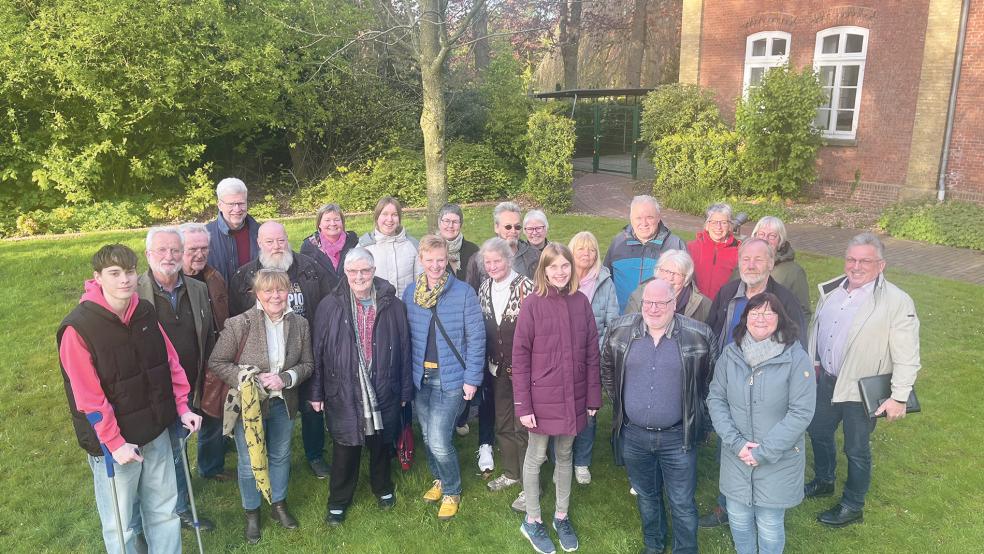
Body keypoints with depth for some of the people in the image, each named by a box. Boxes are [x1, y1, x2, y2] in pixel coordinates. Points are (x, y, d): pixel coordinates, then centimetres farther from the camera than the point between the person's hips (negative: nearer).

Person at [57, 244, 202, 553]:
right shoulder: (78, 329, -18)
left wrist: (182, 407, 5)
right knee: (119, 523, 12)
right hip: (112, 442, -5)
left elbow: (170, 362, 7)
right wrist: (115, 443, -17)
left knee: (165, 509, 18)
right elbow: (88, 397, -18)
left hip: (156, 431, 5)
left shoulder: (145, 313, -1)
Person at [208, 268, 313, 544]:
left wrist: (285, 378, -19)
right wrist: (246, 380, -25)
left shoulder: (300, 324, -9)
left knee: (280, 456, 21)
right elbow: (216, 362, -13)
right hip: (249, 404, -3)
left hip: (283, 403, 3)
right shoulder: (239, 324, -19)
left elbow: (307, 364, -1)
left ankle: (279, 504, 45)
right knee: (250, 462, 14)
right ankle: (251, 513, 37)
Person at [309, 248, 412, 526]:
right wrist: (316, 392, -1)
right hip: (343, 394, -1)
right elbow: (318, 351, -2)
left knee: (381, 444, 18)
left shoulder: (392, 305, -3)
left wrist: (405, 390, 4)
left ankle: (382, 487, 44)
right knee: (345, 449, 10)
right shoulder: (329, 306, -6)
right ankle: (338, 501, 31)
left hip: (383, 393, 1)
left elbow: (404, 349, 1)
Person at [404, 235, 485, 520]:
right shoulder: (410, 293, 2)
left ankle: (452, 491, 17)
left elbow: (476, 337, -9)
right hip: (420, 378, 4)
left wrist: (472, 378, -11)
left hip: (450, 379, -4)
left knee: (439, 441, -9)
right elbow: (405, 336, 8)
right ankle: (440, 479, 42)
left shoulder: (463, 292, -10)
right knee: (428, 437, 15)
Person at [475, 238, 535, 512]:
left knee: (523, 426, 1)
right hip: (498, 367, 6)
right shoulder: (485, 288, 5)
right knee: (502, 423, 18)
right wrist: (488, 361, 13)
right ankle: (511, 473, 37)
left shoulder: (525, 286, -15)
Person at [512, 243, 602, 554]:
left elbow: (591, 353, 3)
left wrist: (594, 398, 3)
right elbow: (520, 357, -10)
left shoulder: (581, 302, -1)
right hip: (542, 399, -3)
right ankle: (532, 521, 30)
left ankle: (561, 516, 38)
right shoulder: (533, 304, -11)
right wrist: (523, 405, -12)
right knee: (536, 458, 12)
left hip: (573, 398, 4)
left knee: (565, 455, 19)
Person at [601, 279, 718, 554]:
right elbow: (607, 370, 11)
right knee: (646, 496, 22)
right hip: (632, 435, 3)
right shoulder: (620, 330, -5)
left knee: (682, 503, 8)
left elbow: (713, 378, 3)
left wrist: (694, 410, 3)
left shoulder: (700, 335, -12)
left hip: (677, 437, -2)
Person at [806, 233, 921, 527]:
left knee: (856, 450, 11)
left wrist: (899, 397, -17)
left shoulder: (897, 303, -19)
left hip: (861, 390, -6)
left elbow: (907, 357, -17)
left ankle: (853, 506, 33)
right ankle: (823, 482, 49)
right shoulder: (831, 290, -1)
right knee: (818, 433, 23)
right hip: (826, 380, 6)